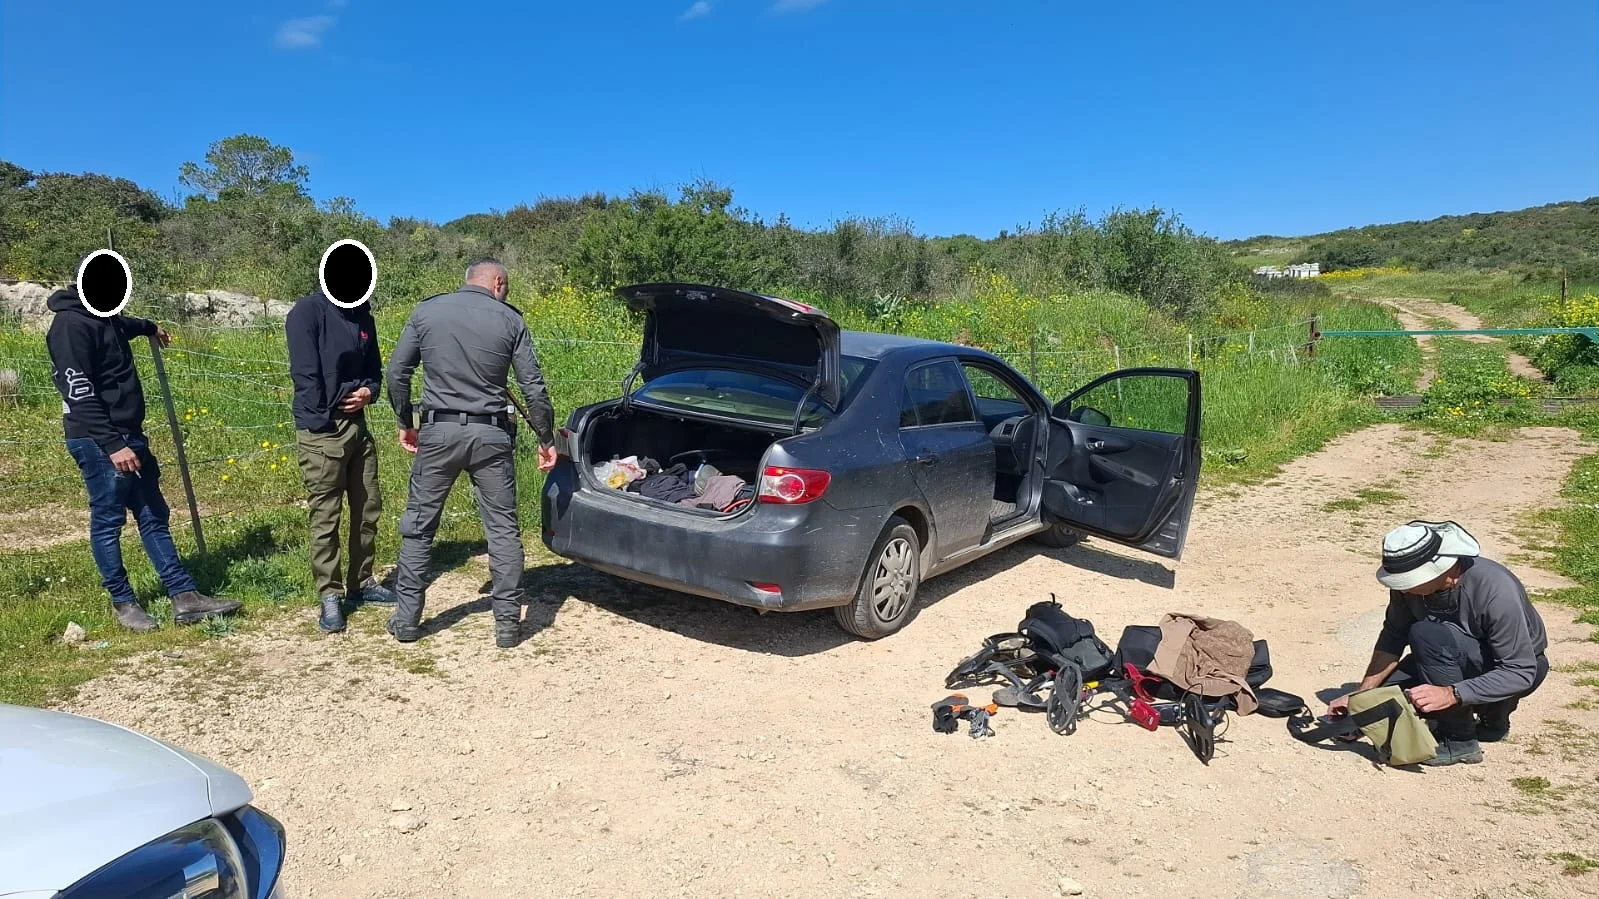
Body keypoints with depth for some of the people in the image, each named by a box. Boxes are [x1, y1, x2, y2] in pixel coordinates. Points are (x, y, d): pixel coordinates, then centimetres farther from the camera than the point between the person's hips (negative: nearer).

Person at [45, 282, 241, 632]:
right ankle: (122, 601, 16)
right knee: (108, 521, 3)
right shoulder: (70, 324, -17)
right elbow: (80, 395, -23)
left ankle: (185, 597, 9)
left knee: (154, 516, 7)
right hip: (98, 441, -10)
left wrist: (150, 327, 59)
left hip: (128, 434, 10)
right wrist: (112, 445, -27)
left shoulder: (104, 317, 11)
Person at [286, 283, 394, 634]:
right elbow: (305, 375, -15)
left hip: (357, 424, 7)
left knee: (369, 508, 12)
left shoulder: (362, 315, 10)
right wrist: (323, 425, -16)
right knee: (325, 516, -1)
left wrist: (369, 392, -4)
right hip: (322, 430, -7)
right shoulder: (307, 312, -10)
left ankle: (361, 583, 27)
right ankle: (330, 596, 8)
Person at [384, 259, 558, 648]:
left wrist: (406, 422, 18)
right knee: (503, 529, 7)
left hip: (438, 431, 1)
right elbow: (533, 387, -2)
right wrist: (546, 438, 7)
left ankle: (406, 620, 20)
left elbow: (397, 372, 6)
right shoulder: (510, 320, 1)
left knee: (418, 527, 14)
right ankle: (507, 623, 10)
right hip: (491, 435, -1)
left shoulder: (426, 311, 5)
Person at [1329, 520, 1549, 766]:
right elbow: (1394, 635, -7)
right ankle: (1490, 711, 12)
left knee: (1427, 634, -32)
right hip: (1462, 661, 7)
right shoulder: (1410, 579, -17)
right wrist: (1361, 694, -13)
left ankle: (1459, 740, -17)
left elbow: (1521, 673, -30)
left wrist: (1451, 694, -42)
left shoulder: (1496, 590, -33)